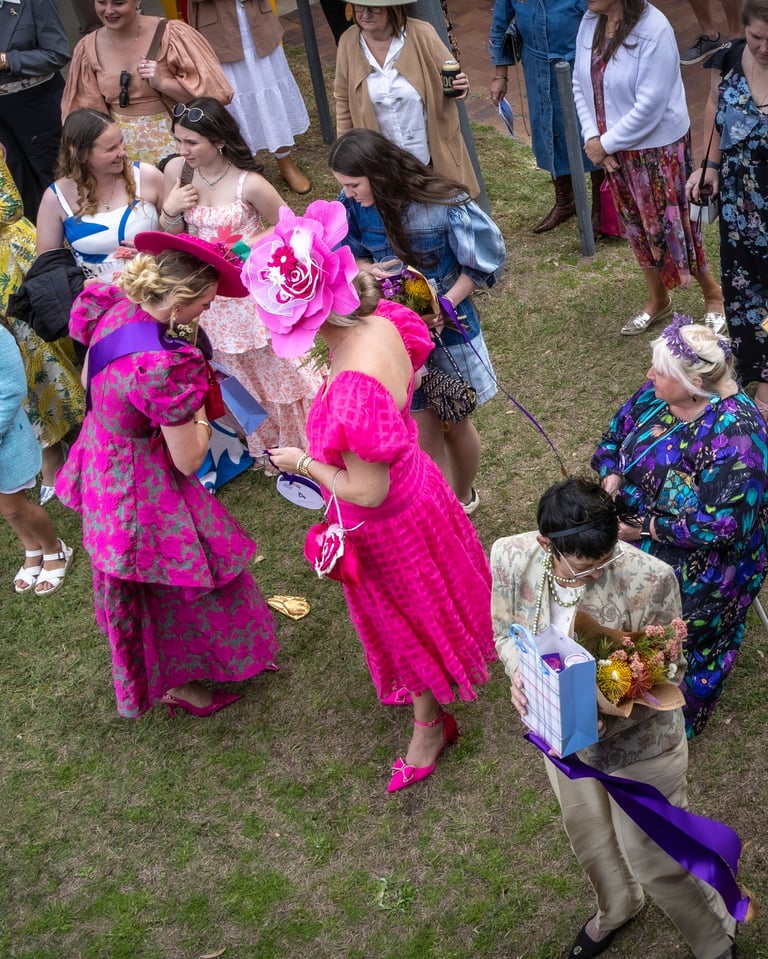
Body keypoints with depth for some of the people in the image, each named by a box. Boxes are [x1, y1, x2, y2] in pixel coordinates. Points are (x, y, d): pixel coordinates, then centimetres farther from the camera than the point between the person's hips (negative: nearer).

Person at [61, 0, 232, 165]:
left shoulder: (170, 35, -10)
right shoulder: (88, 49, 2)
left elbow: (213, 89, -9)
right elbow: (88, 108, 10)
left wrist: (162, 83, -21)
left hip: (172, 144, -3)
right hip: (122, 151, 3)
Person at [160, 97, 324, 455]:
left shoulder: (249, 184, -23)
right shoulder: (176, 171, -9)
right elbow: (170, 236, 2)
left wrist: (249, 245, -22)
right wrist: (170, 211, -18)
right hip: (211, 294, 5)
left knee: (278, 368, 12)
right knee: (240, 375, 21)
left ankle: (304, 442, 35)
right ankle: (266, 443, 43)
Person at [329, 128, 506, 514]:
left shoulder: (442, 204, -23)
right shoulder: (354, 206, -13)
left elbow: (481, 261, -12)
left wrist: (445, 304, -21)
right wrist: (368, 269, -19)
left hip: (448, 325, -2)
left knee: (453, 423, 18)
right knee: (423, 431, 3)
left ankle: (463, 496, 44)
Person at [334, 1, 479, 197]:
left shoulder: (421, 34, -17)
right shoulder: (348, 42, -9)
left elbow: (449, 78, -4)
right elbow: (344, 101, 3)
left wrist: (459, 87, -28)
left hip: (434, 155, -1)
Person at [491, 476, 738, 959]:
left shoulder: (650, 579, -33)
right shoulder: (510, 558, -23)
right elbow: (504, 629, -4)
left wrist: (606, 717, -35)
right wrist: (518, 673, -25)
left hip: (639, 742, -4)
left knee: (656, 858, 16)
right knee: (590, 842, 30)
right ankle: (617, 909, 64)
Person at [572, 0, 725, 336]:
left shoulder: (653, 29, -26)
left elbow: (649, 107, -26)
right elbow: (580, 84, 4)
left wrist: (605, 144, -17)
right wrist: (592, 137, -8)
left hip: (657, 149, -7)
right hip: (615, 149, 7)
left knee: (670, 225, 5)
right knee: (638, 227, 19)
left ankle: (714, 296, 29)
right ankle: (657, 301, 39)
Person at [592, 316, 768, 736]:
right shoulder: (657, 393, -8)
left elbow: (723, 525, -31)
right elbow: (615, 435, 9)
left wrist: (648, 528, -26)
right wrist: (611, 478, -11)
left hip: (703, 562, -7)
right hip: (635, 526, 7)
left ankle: (677, 725, 29)